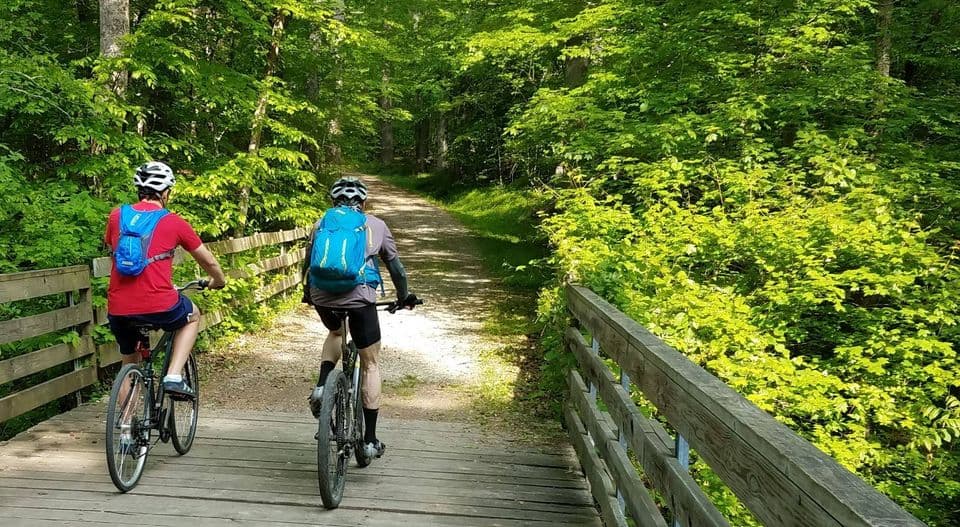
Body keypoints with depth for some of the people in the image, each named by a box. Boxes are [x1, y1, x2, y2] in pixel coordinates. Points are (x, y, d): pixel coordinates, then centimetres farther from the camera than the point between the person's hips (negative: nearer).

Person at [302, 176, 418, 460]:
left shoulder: (321, 223, 21)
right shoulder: (375, 225, 18)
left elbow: (307, 264, 30)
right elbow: (395, 267, 23)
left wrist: (308, 294, 47)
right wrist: (404, 297, 39)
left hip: (322, 296, 2)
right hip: (359, 296, -2)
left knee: (335, 332, 36)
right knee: (371, 364, 13)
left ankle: (321, 387, 12)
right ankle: (370, 440, 11)